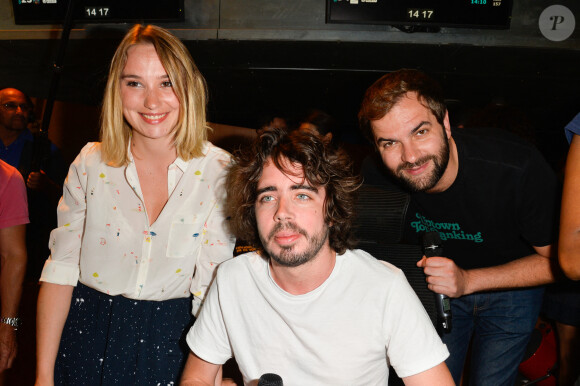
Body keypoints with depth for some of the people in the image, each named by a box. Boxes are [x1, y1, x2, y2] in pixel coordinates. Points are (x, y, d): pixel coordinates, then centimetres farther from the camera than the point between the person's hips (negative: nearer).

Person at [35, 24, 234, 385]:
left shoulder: (219, 171, -12)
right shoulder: (91, 163, -6)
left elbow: (212, 286, -10)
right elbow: (61, 270, -3)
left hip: (170, 342, -1)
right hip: (85, 335, 2)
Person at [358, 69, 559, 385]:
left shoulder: (518, 167, -36)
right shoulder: (375, 176, -25)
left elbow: (558, 260, -23)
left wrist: (469, 280, -34)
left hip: (512, 288, -2)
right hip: (436, 288, 2)